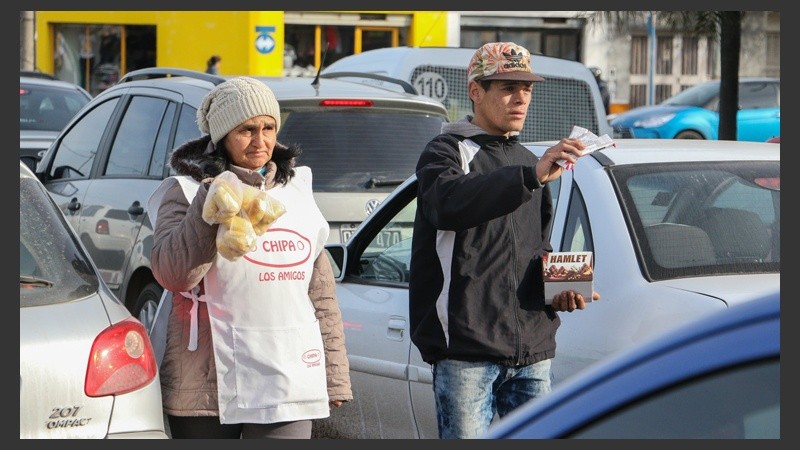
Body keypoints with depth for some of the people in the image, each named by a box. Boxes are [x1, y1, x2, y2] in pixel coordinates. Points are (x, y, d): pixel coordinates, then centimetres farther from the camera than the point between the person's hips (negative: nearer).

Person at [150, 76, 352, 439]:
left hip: (288, 385, 3)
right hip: (210, 384, -3)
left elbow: (321, 293, 18)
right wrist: (210, 209, -25)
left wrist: (335, 375, 15)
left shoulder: (298, 190, 15)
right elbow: (171, 274, -15)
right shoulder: (188, 191, 1)